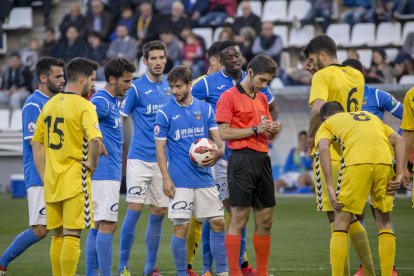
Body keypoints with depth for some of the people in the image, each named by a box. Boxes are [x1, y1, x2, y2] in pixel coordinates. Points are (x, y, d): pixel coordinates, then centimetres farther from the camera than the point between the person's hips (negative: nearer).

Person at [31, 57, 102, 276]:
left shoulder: (50, 104, 11)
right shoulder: (84, 106, -12)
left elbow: (36, 143, 14)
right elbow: (95, 139, -28)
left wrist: (43, 175, 14)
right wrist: (92, 164, -11)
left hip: (52, 181, 7)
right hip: (75, 181, -7)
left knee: (58, 236, 14)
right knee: (71, 237, -5)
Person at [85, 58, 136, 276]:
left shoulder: (113, 101, 17)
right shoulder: (101, 101, -14)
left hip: (111, 173, 10)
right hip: (104, 174, -10)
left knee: (98, 226, 10)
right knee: (107, 225, -10)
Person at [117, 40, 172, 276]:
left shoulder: (171, 86, 9)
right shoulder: (137, 87, -5)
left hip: (164, 159, 5)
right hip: (140, 158, -5)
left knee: (159, 212, 5)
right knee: (135, 210, -9)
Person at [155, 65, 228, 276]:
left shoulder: (205, 109, 7)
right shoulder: (165, 113, -1)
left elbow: (217, 138, 9)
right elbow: (160, 148, -1)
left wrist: (219, 151, -15)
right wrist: (166, 178, -9)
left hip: (204, 178, 3)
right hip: (179, 181, -3)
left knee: (218, 223, 2)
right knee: (181, 227, -4)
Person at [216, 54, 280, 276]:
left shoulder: (262, 99, 19)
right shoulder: (229, 97, -4)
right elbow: (224, 133, -11)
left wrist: (273, 130, 1)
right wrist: (255, 129, -14)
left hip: (263, 159, 8)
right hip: (242, 159, -8)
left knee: (265, 220, 8)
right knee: (239, 220, -7)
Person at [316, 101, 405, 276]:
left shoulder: (327, 124, 25)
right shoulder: (371, 117, 37)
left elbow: (323, 149, 2)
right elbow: (399, 140, 20)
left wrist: (330, 187, -2)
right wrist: (399, 174, 13)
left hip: (357, 163, -3)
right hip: (384, 162, 3)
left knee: (341, 223, 7)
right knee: (384, 221, 18)